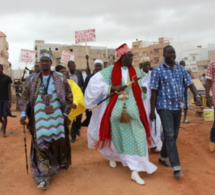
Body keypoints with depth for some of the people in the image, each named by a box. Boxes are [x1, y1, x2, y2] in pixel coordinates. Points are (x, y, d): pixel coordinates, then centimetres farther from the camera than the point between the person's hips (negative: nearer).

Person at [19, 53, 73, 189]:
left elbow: (69, 96, 4)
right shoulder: (33, 80, 6)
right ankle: (43, 177, 0)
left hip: (56, 116, 0)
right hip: (40, 117, 1)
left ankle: (61, 163, 38)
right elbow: (25, 97, 8)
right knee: (40, 144, -4)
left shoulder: (60, 79, 2)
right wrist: (23, 113, -1)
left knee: (59, 141, 11)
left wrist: (66, 113, -1)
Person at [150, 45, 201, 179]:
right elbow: (154, 92, -5)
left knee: (174, 135, 13)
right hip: (165, 106, -5)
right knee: (170, 135, -9)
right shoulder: (157, 70, -4)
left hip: (178, 106, 6)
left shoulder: (181, 69, 10)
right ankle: (176, 167, -6)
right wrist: (152, 111, -7)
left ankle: (163, 157, 33)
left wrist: (197, 95, -16)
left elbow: (190, 84, 5)